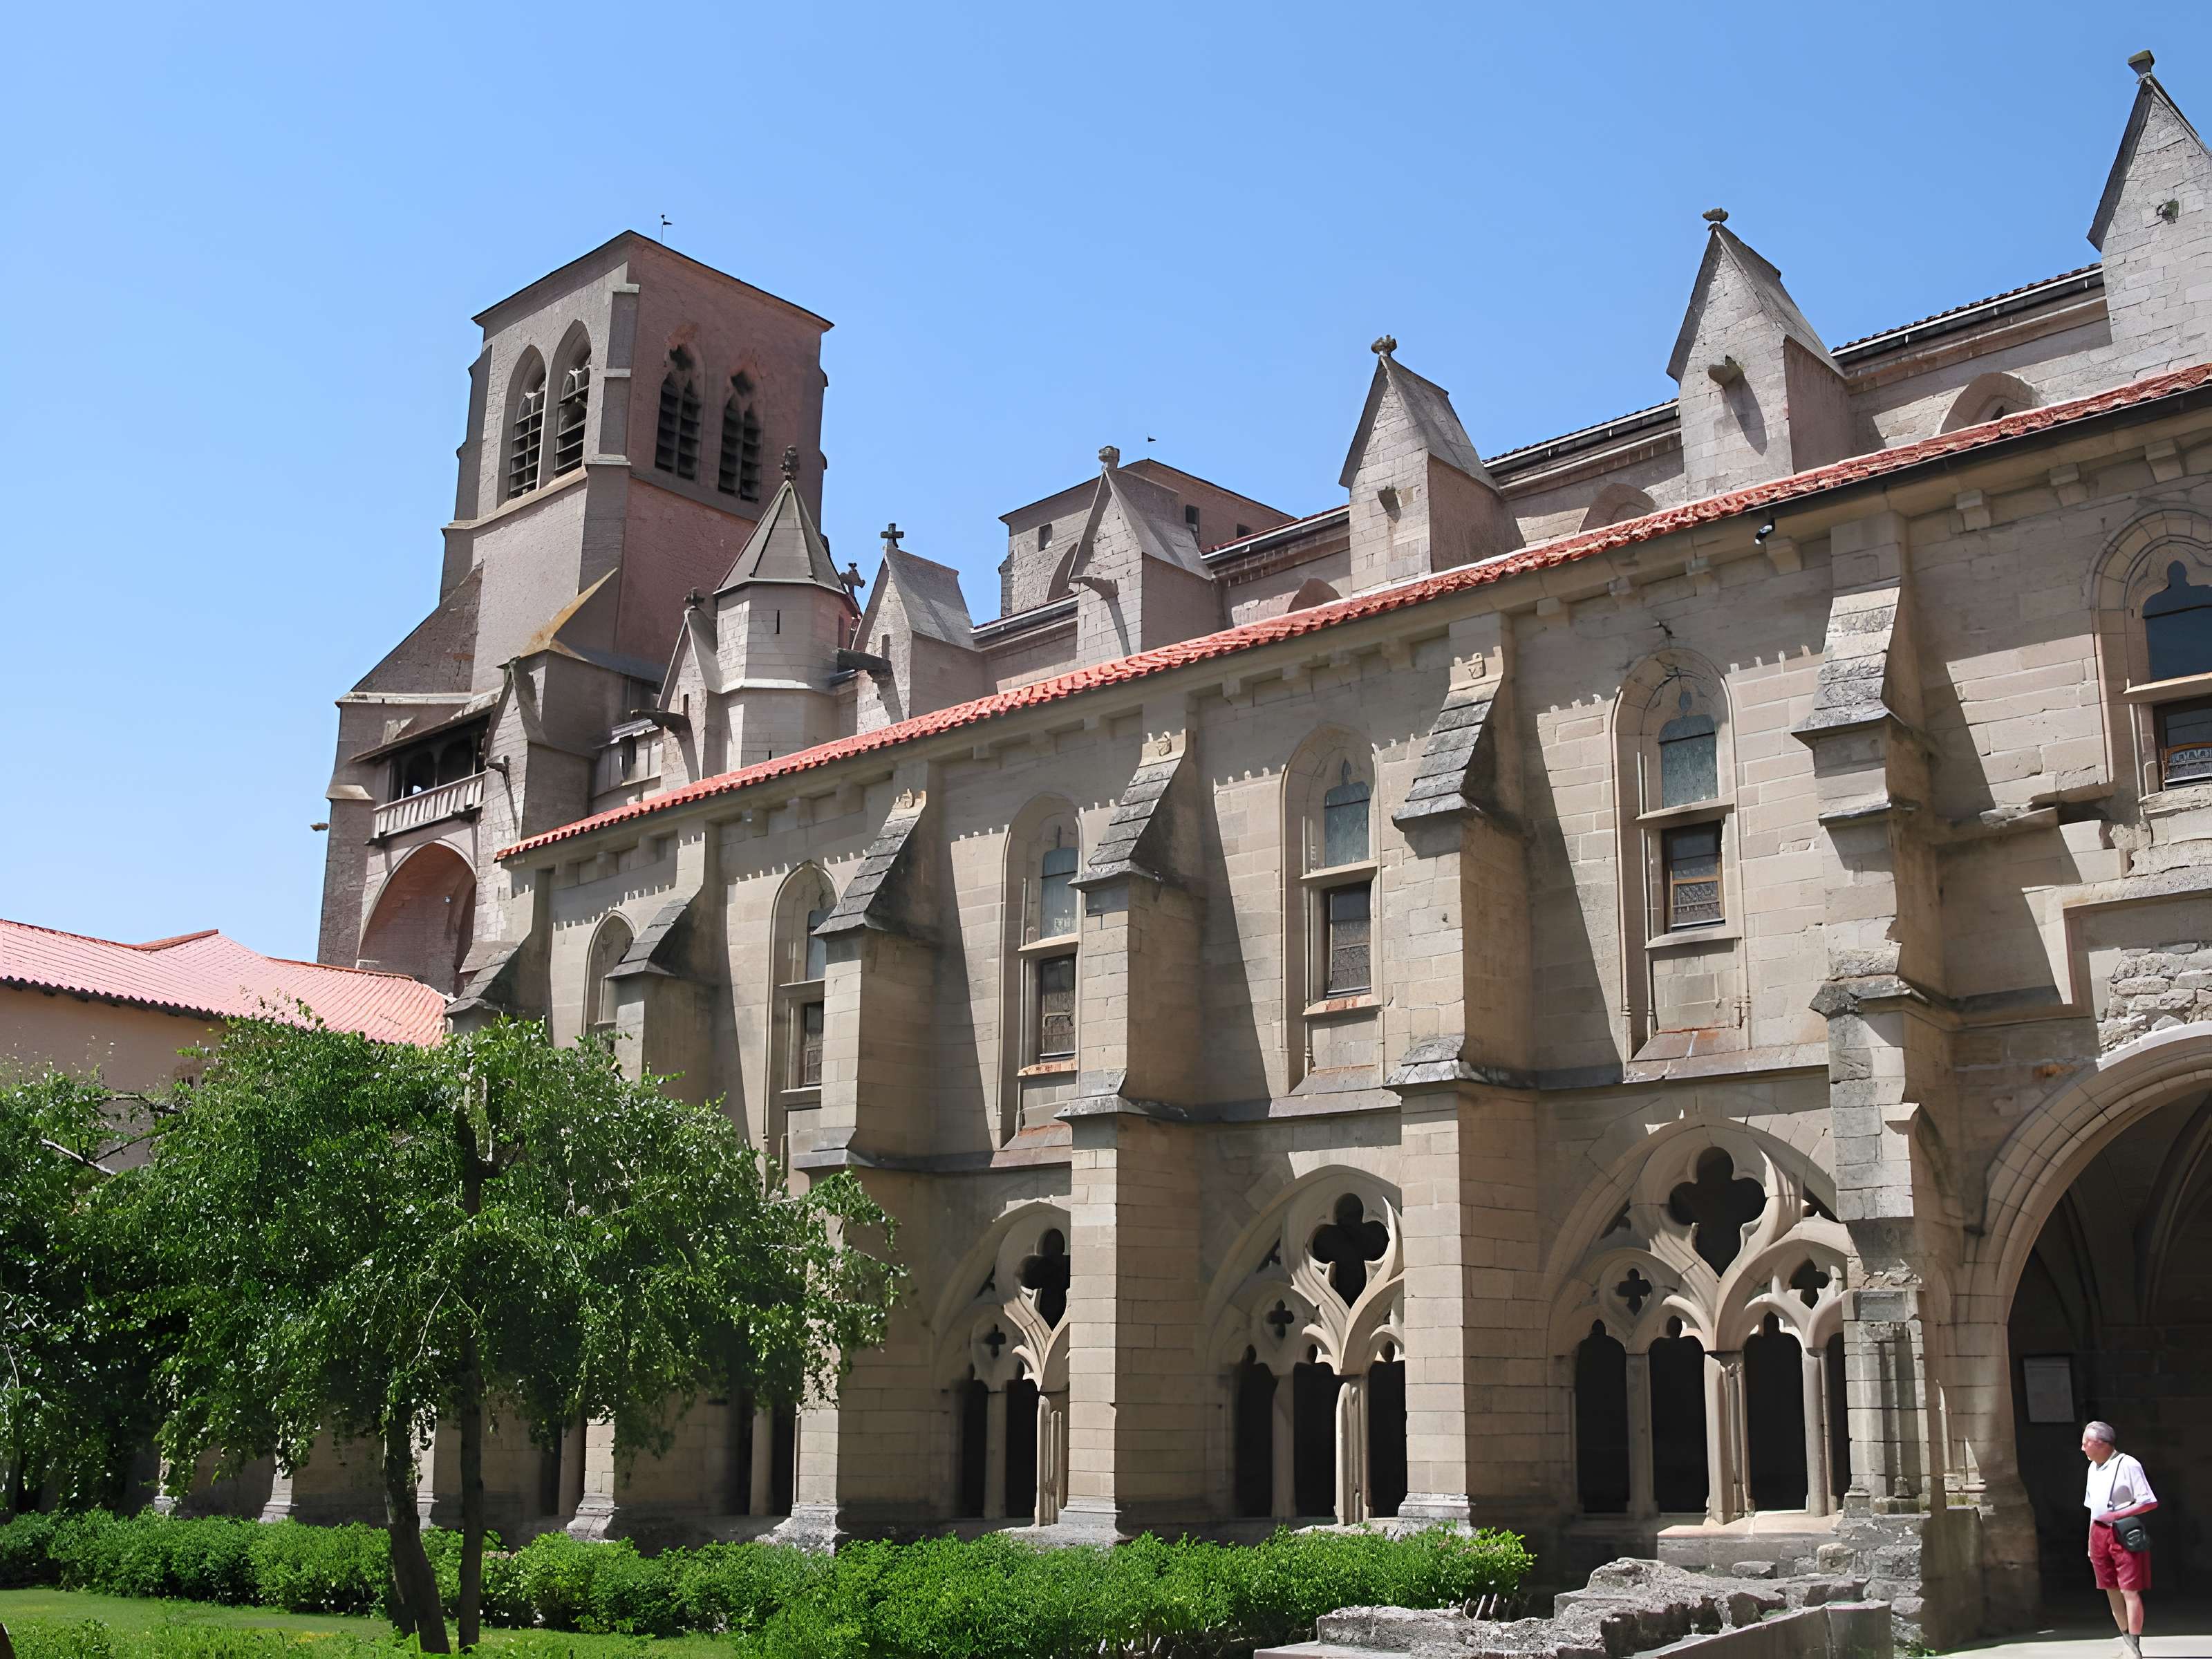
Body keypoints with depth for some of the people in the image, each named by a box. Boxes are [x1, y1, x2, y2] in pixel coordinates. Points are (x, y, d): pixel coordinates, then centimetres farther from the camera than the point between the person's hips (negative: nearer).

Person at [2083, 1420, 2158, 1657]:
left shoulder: (2128, 1465, -12)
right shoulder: (2093, 1468, 13)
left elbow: (2150, 1502, -13)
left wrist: (2118, 1514, -19)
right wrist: (2090, 1541, 16)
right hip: (2100, 1533, 8)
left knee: (2130, 1591, -8)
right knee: (2111, 1590, 11)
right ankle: (2126, 1638, 21)